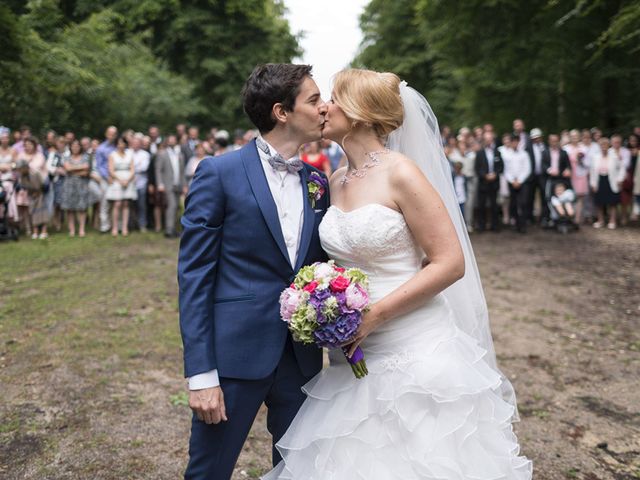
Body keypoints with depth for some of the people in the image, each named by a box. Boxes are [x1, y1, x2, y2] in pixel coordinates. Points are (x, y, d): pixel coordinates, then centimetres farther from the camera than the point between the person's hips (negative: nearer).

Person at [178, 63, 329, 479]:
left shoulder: (318, 180, 8)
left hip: (302, 356, 5)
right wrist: (200, 374, -13)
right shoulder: (219, 173, -8)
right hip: (235, 352, -4)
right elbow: (194, 275, -9)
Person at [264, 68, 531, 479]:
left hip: (412, 350, -7)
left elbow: (450, 263, -16)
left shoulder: (401, 174, -14)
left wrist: (375, 314, -20)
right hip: (356, 354, 7)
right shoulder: (338, 180, 8)